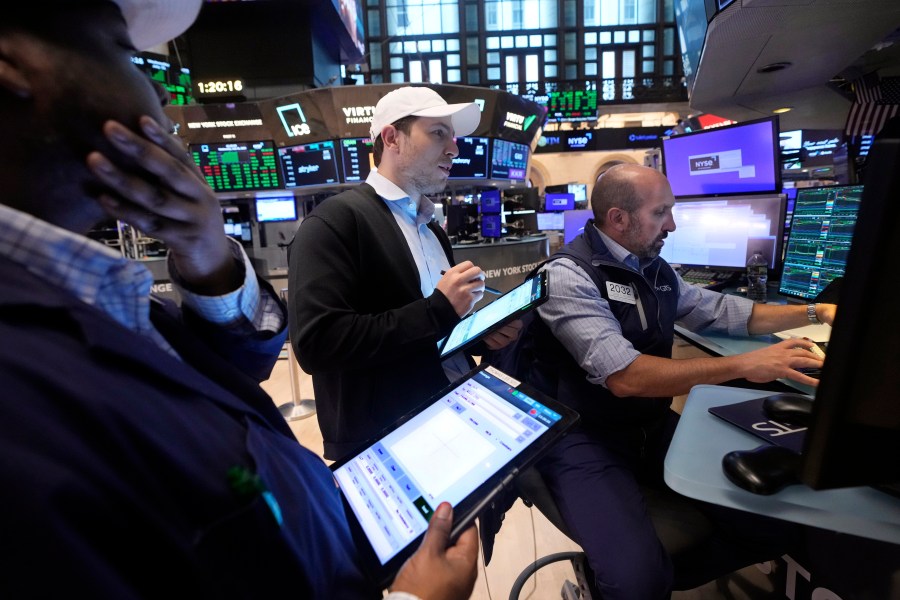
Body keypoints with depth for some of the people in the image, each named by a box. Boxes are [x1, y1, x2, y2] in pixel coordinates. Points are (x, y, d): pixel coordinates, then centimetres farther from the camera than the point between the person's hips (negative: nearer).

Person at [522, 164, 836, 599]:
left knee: (775, 522, -6)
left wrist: (816, 313, 17)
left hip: (654, 426, 8)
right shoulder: (568, 274, -17)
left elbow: (722, 311, 22)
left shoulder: (655, 271, 7)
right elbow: (625, 377, -27)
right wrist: (745, 365, -24)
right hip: (585, 437, -7)